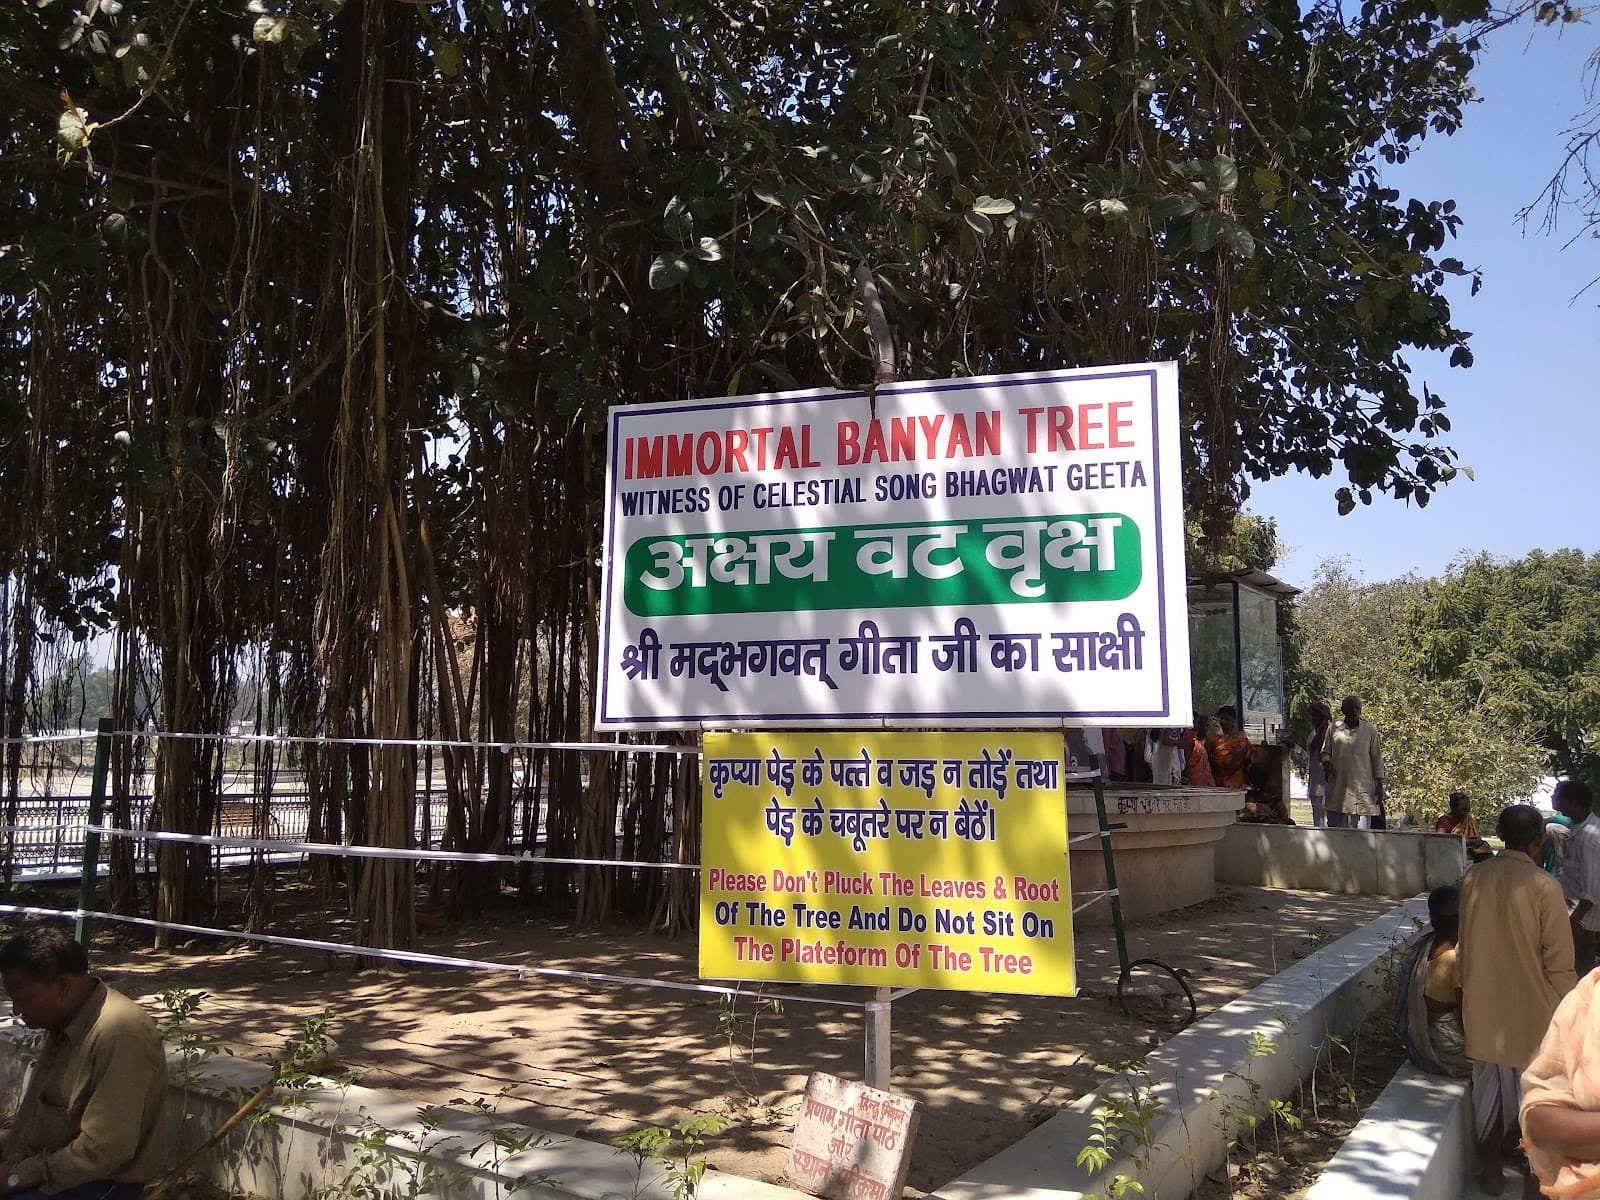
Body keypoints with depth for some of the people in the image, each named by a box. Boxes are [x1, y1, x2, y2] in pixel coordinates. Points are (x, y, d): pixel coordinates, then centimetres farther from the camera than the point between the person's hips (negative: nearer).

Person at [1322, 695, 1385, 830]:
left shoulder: (1370, 730, 2)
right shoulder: (1334, 729, 6)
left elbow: (1377, 758, 5)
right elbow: (1325, 752, 16)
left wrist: (1379, 784, 1)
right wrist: (1326, 762, -6)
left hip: (1362, 789, -2)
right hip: (1338, 789, 2)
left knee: (1361, 828, -3)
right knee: (1335, 826, 2)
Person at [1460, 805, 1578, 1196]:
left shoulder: (1473, 878, -4)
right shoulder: (1544, 887, -18)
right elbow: (1559, 962, -14)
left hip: (1483, 1006, 4)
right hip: (1531, 1011, -4)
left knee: (1488, 1087, 18)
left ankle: (1490, 1168, 29)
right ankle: (1534, 1178, 24)